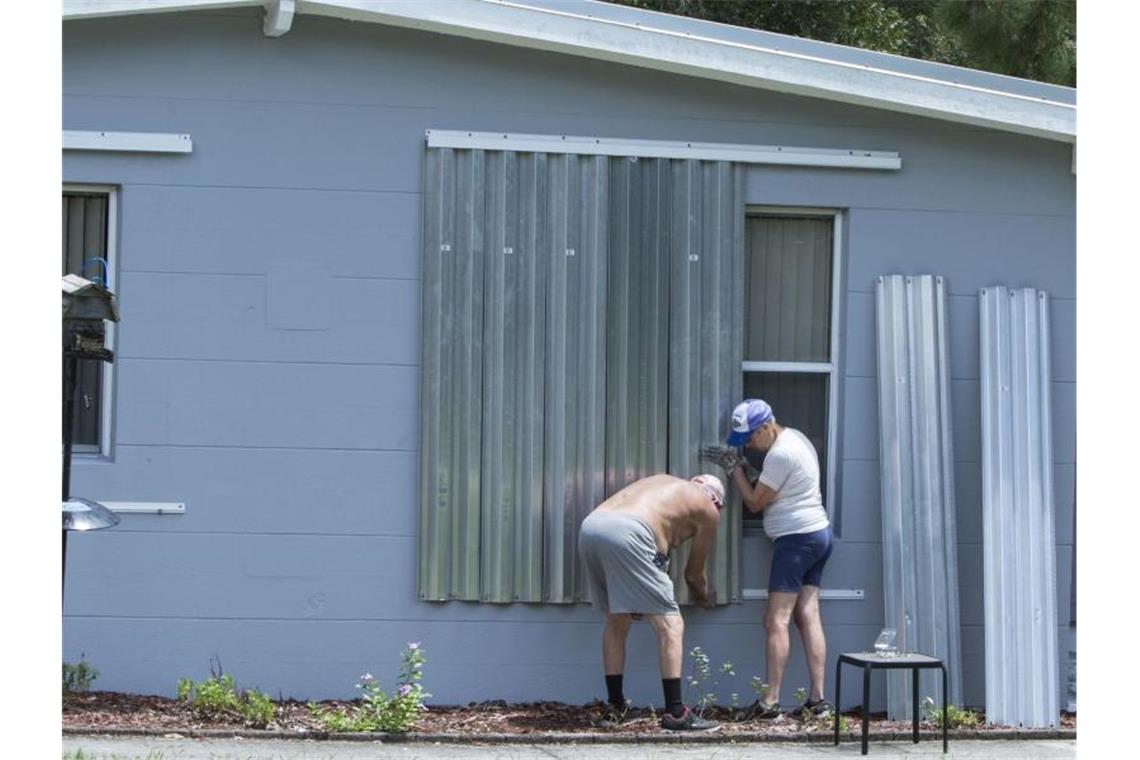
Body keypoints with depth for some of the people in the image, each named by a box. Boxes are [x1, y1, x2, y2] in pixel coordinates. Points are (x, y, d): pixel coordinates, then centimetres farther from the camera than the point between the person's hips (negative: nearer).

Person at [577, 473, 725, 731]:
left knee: (616, 622, 23)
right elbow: (693, 573, 25)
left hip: (589, 527, 7)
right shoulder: (708, 509, 19)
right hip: (626, 534, -7)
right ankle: (675, 714, 1)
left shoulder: (661, 482, 36)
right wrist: (705, 598, 47)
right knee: (670, 624, 3)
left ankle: (614, 708, 27)